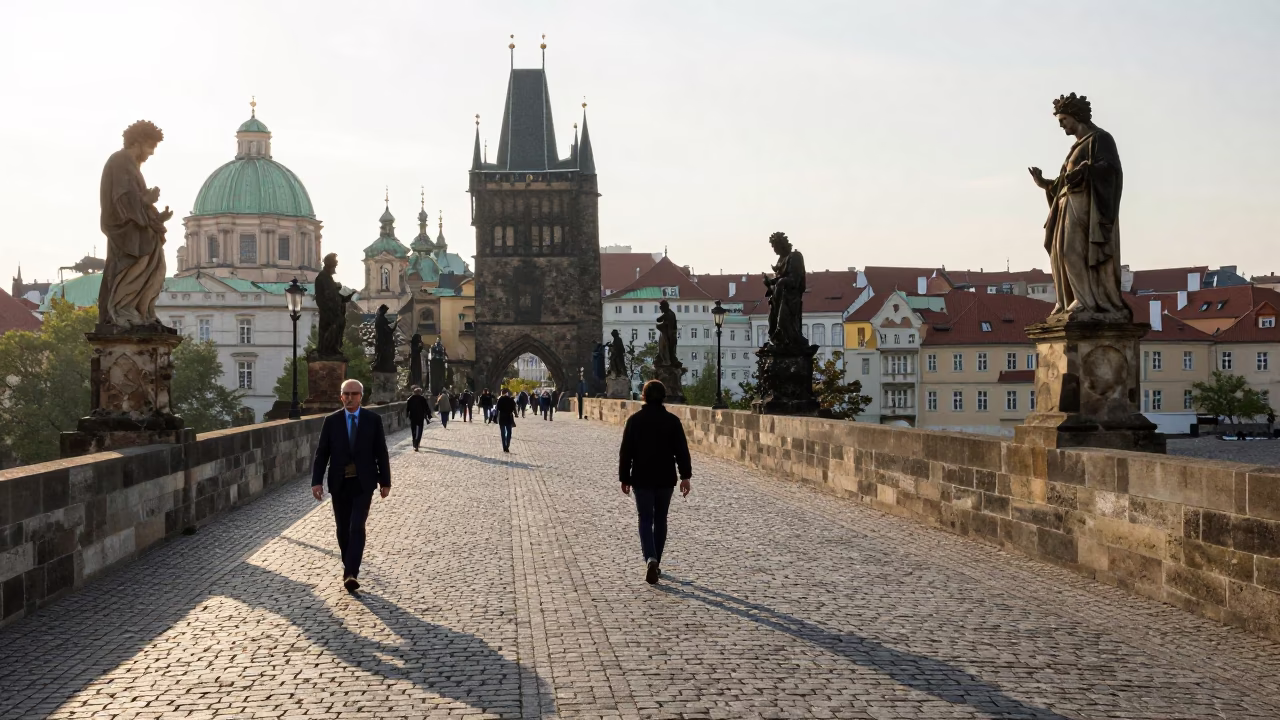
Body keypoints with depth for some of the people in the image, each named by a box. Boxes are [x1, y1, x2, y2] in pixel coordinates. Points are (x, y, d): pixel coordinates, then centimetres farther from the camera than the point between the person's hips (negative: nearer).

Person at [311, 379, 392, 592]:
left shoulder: (373, 419, -2)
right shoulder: (331, 421, 0)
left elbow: (381, 452, 1)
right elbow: (321, 453, 0)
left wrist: (385, 481, 0)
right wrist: (317, 481, -8)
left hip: (363, 483, -2)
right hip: (339, 483, 2)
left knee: (357, 527, -13)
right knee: (343, 529, 10)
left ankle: (351, 574, -17)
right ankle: (349, 567, 27)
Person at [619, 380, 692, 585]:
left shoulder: (634, 420, -4)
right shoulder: (672, 421, -2)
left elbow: (625, 452, -2)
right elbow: (682, 451, -5)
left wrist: (624, 478, 5)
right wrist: (685, 476, -2)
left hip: (642, 479, -1)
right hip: (665, 479, 1)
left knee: (645, 520, 2)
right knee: (660, 520, 14)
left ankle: (651, 559, -20)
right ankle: (655, 563, 20)